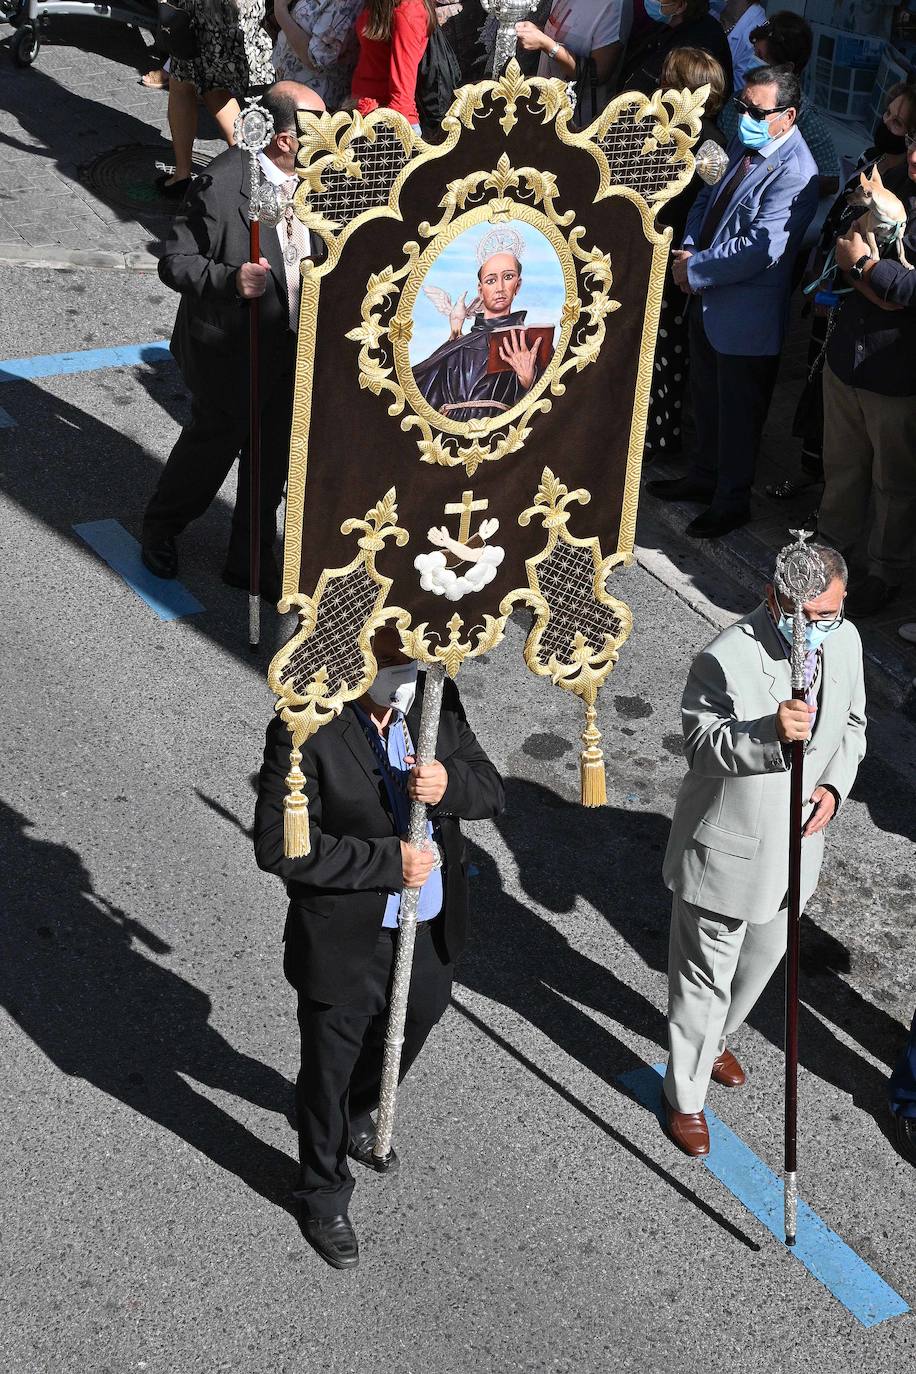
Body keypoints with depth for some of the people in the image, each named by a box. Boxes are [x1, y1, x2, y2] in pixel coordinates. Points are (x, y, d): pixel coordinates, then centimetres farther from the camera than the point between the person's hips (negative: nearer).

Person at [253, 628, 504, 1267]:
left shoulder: (437, 701, -9)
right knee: (329, 1073, 16)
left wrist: (451, 782, -27)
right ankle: (325, 1197, 42)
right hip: (344, 945, -5)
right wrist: (387, 861, -27)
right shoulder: (306, 731, -25)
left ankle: (356, 1117, 63)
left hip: (429, 933, 6)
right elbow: (279, 845, -25)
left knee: (405, 1037, 30)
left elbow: (491, 790, -3)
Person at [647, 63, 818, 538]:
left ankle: (731, 500, 25)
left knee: (738, 412, 8)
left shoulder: (794, 174, -23)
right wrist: (689, 249, -4)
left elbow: (761, 248, -28)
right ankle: (704, 477, 42)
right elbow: (708, 198, 14)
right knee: (705, 399, 23)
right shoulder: (744, 144, 5)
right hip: (707, 301, 9)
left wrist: (695, 268, -19)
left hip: (746, 316, -9)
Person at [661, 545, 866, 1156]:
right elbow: (702, 746, -23)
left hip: (794, 846, 7)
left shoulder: (846, 642, -5)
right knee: (706, 981, 8)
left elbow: (852, 724, 9)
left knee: (761, 961, 28)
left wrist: (834, 786, -9)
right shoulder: (727, 659, -26)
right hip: (726, 852, -6)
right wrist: (769, 733, -41)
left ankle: (715, 1042, 56)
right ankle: (686, 1096, 30)